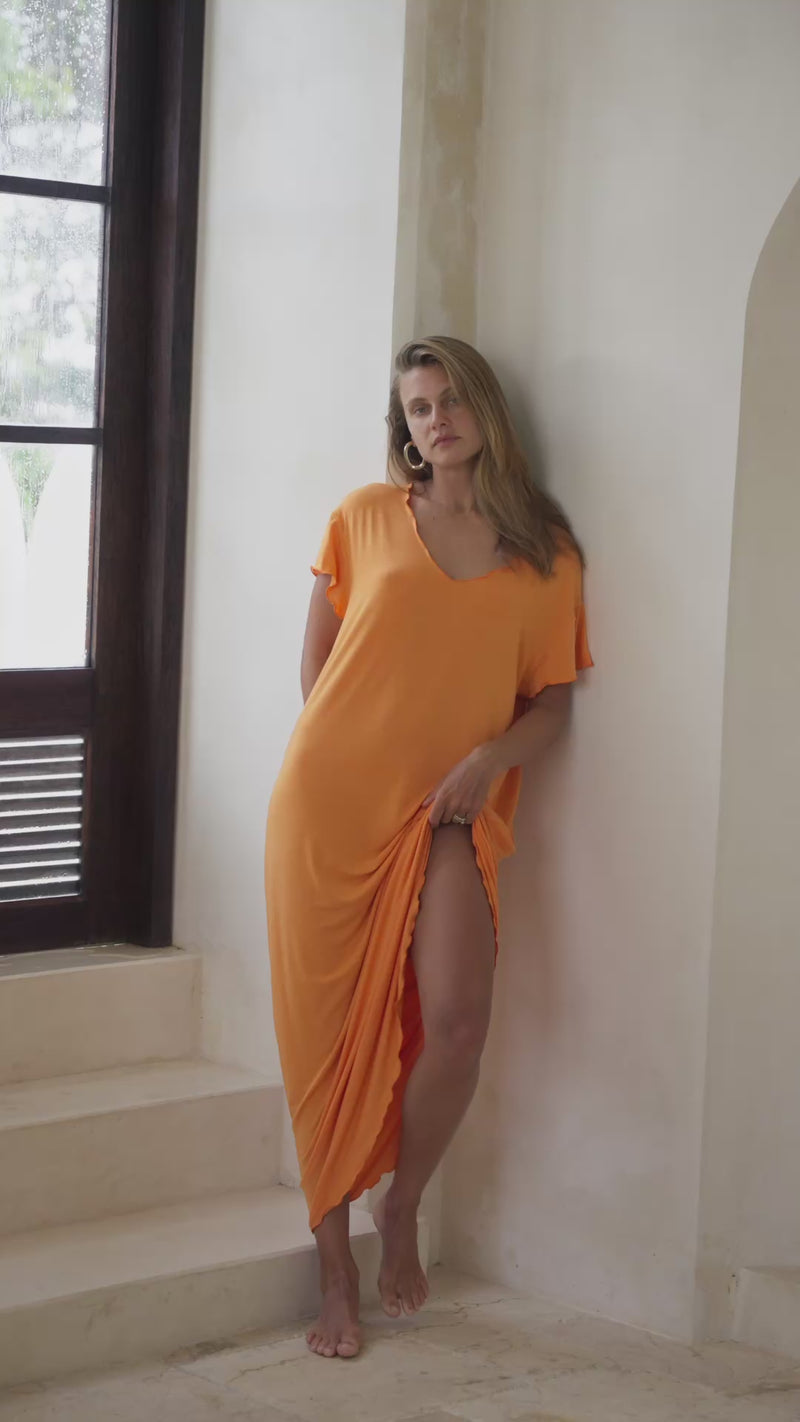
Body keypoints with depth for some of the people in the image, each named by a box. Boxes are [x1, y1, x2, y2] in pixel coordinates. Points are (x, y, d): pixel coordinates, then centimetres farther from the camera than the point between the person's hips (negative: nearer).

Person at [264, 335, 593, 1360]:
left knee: (456, 1021, -17)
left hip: (452, 815, 0)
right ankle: (337, 1277, 11)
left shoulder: (546, 552, 9)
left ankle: (403, 1208, 12)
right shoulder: (365, 517, 8)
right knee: (329, 1033, -1)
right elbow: (315, 662, 12)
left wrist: (491, 756, -9)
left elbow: (552, 700, 8)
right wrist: (348, 754, 2)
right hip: (331, 803, 0)